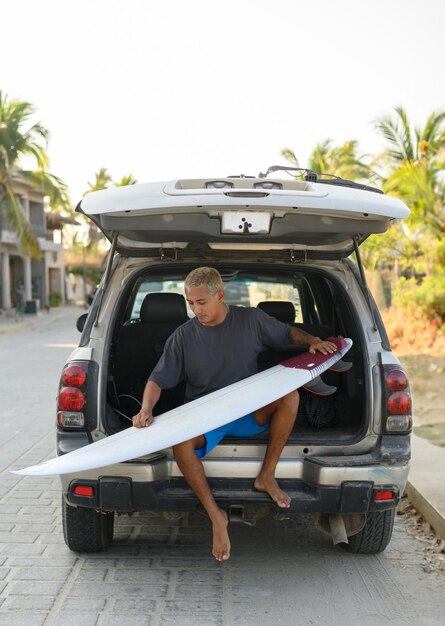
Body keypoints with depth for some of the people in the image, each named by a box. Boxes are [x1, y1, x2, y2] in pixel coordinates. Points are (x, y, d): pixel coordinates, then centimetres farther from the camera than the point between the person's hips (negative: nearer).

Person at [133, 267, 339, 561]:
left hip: (249, 413, 1)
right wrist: (147, 408, -21)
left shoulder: (251, 319, 1)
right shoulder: (183, 336, -2)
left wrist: (312, 340, -3)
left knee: (290, 395, -27)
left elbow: (287, 333, 17)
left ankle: (267, 476, -13)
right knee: (180, 441, -34)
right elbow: (157, 380, -2)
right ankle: (216, 515, -17)